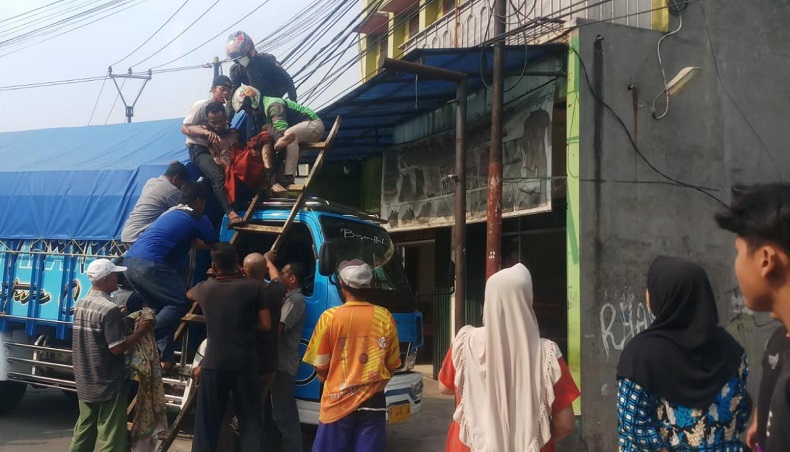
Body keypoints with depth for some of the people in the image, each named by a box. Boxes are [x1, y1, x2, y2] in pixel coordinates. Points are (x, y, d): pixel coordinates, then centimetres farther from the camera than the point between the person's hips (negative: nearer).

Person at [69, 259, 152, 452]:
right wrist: (140, 331, -11)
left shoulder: (81, 304, 6)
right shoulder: (110, 309, -21)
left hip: (85, 383, 8)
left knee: (84, 431, 18)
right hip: (108, 384, -8)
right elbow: (117, 348, -22)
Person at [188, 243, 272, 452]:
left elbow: (189, 294, 27)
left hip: (213, 365, 1)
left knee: (207, 425, 10)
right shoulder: (253, 287, -6)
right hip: (245, 365, -1)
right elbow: (265, 325, -4)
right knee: (250, 423, 7)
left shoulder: (204, 288, 2)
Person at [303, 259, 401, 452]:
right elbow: (391, 365, 8)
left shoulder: (329, 317, -7)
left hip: (337, 402, -1)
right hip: (373, 401, 1)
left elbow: (320, 367, 1)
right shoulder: (385, 318, -1)